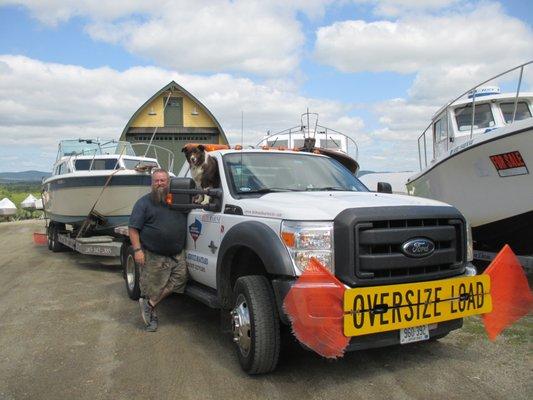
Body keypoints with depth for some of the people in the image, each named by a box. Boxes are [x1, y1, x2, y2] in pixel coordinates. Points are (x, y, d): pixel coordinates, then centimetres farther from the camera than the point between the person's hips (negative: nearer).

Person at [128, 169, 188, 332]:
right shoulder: (144, 202, -1)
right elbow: (133, 228, -6)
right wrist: (137, 250, -16)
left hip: (177, 254, 4)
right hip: (153, 256, -4)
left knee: (180, 278, -8)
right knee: (152, 287, 1)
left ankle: (150, 304, 4)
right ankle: (152, 316, 21)